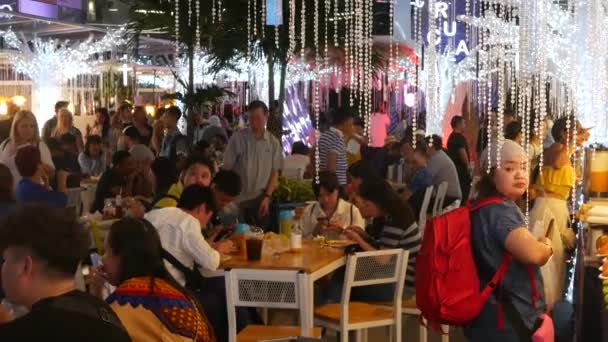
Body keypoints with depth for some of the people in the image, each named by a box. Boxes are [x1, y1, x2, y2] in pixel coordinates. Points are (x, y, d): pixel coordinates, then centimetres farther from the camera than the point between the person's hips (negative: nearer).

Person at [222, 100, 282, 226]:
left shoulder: (273, 142, 0)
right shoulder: (237, 138, -8)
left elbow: (275, 173, 4)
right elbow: (226, 168, -4)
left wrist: (267, 197, -4)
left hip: (260, 199, 2)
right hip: (238, 199, -2)